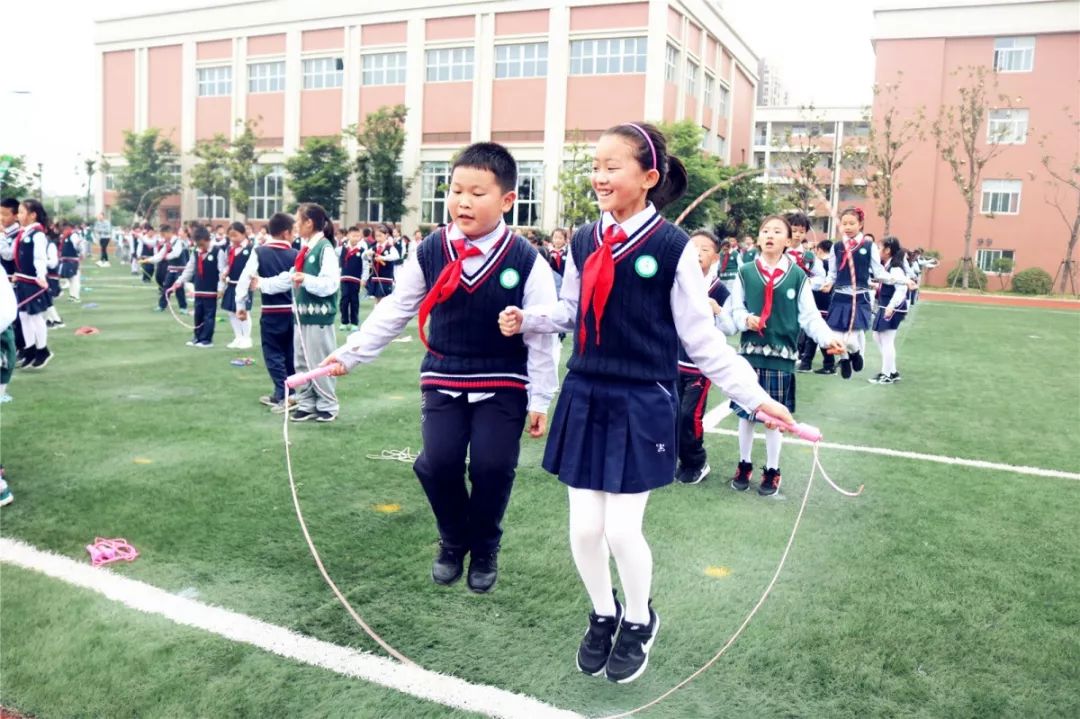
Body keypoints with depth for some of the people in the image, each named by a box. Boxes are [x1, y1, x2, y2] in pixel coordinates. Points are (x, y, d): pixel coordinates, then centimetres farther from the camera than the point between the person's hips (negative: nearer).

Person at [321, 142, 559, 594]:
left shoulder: (525, 260, -10)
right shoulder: (429, 252, -2)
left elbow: (542, 336, -6)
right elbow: (393, 311, 6)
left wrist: (539, 399, -6)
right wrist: (349, 353, 4)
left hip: (503, 384, -2)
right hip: (442, 379, 2)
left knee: (492, 466, -9)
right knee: (438, 463, -9)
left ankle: (485, 549, 21)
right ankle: (453, 541, 22)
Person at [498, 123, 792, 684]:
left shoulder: (673, 247, -10)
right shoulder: (583, 242, 3)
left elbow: (702, 337, -6)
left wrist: (754, 396, -9)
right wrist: (525, 320, -3)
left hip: (642, 404, -4)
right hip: (584, 397, 4)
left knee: (622, 529, 0)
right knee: (584, 527, 8)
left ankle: (639, 621, 31)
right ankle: (603, 615, 37)